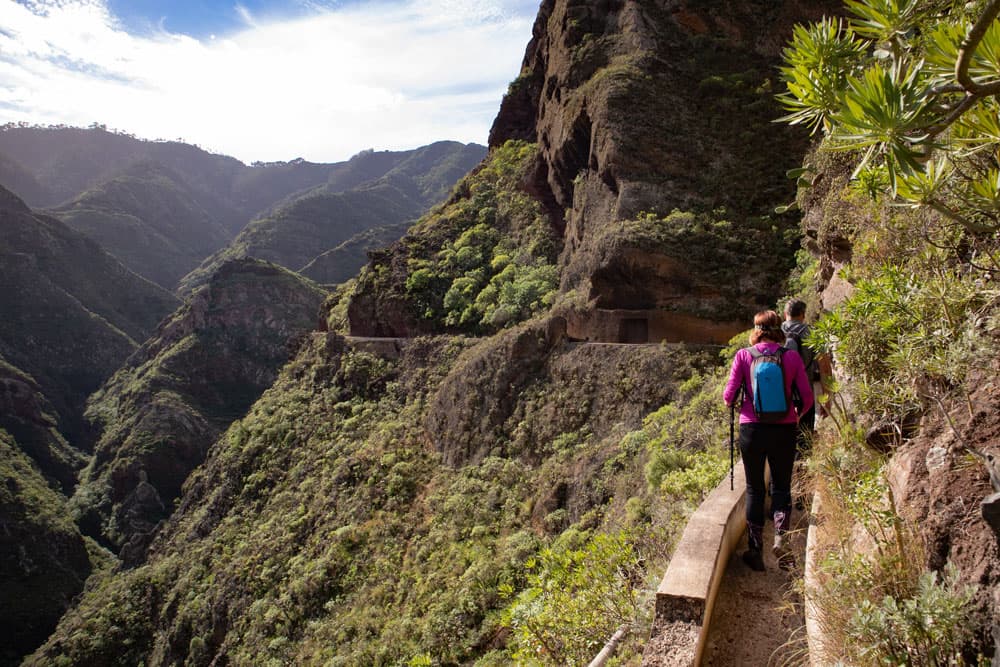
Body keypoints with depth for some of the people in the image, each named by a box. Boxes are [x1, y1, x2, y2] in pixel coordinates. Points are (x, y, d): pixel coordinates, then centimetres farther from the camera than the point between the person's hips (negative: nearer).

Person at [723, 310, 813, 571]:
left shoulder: (743, 356, -7)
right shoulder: (792, 357, -3)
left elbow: (729, 396, -7)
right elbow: (807, 397, -1)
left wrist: (733, 404, 16)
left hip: (752, 429, -1)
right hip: (784, 430, 1)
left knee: (754, 489, 13)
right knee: (781, 487, 16)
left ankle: (755, 550, 15)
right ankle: (781, 539, -4)